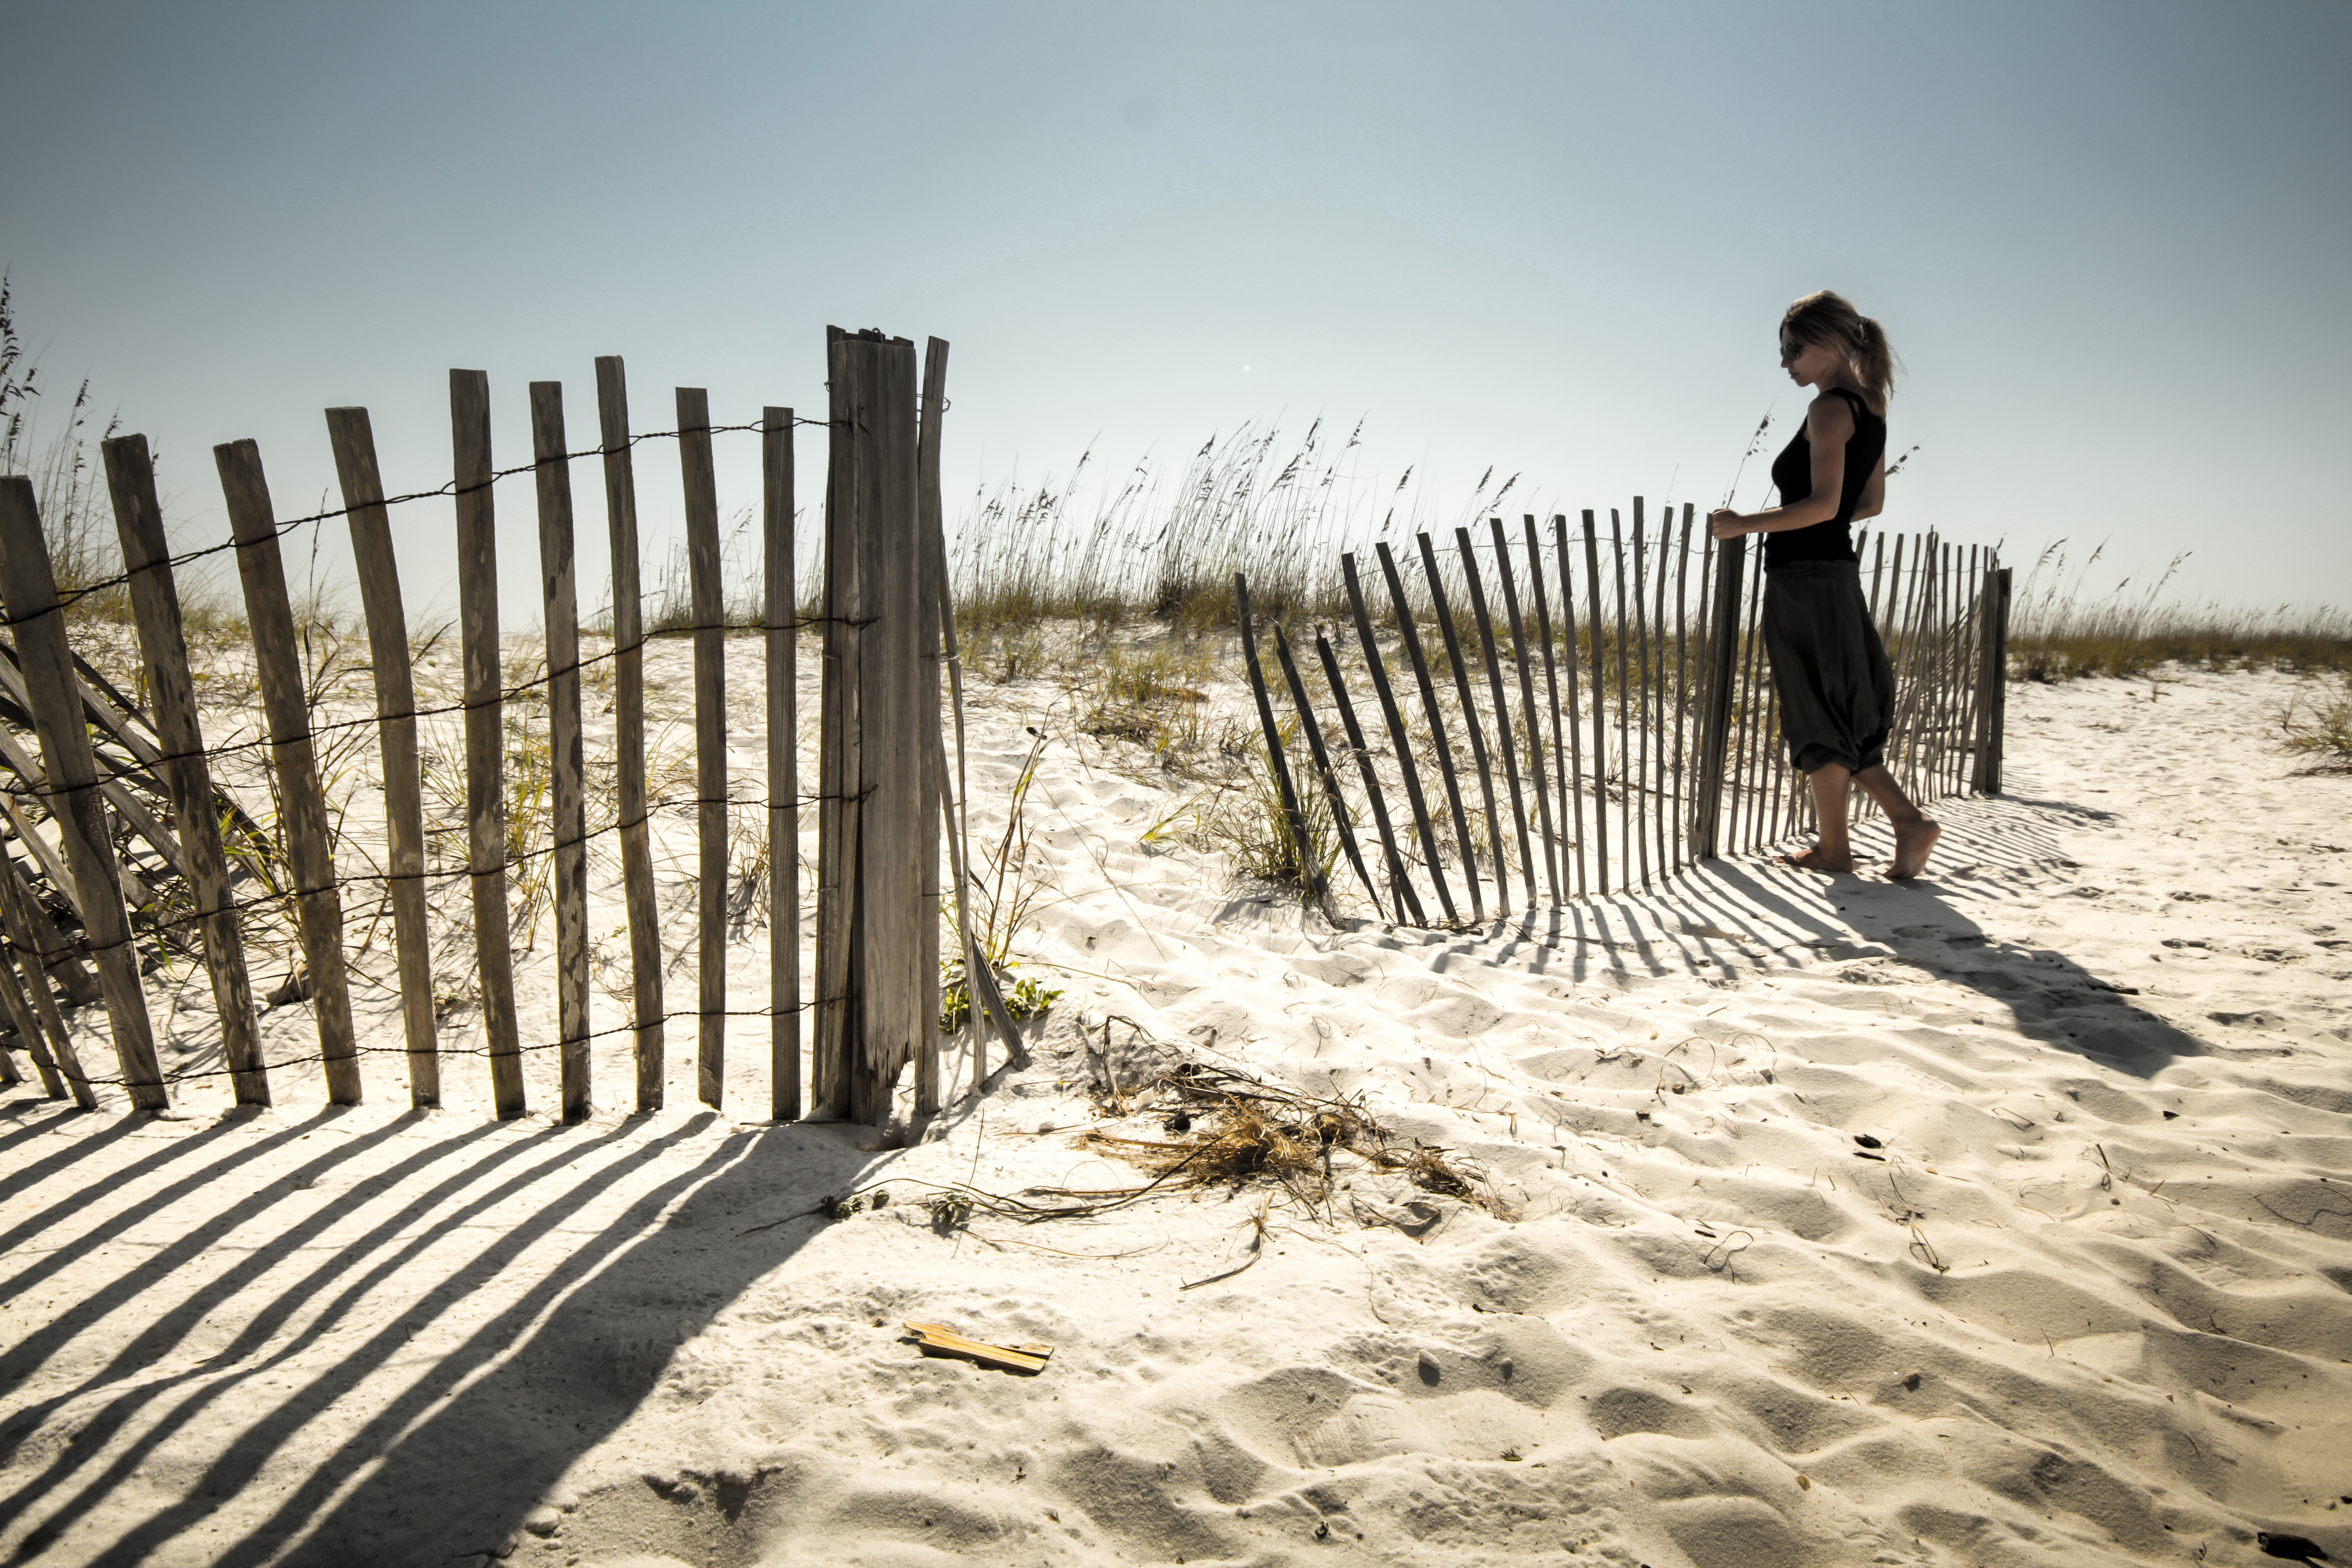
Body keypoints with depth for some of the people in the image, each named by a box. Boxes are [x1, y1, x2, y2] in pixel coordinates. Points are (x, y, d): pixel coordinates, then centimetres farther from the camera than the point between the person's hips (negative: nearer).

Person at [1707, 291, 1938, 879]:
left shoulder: (1830, 409, -13)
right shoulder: (1869, 408, 15)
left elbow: (1823, 504, -21)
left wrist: (1744, 524, -16)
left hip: (1806, 580, -9)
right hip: (1838, 573, 9)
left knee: (1818, 718, 2)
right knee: (1843, 716, 16)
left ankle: (1834, 848, 13)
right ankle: (1909, 822, 11)